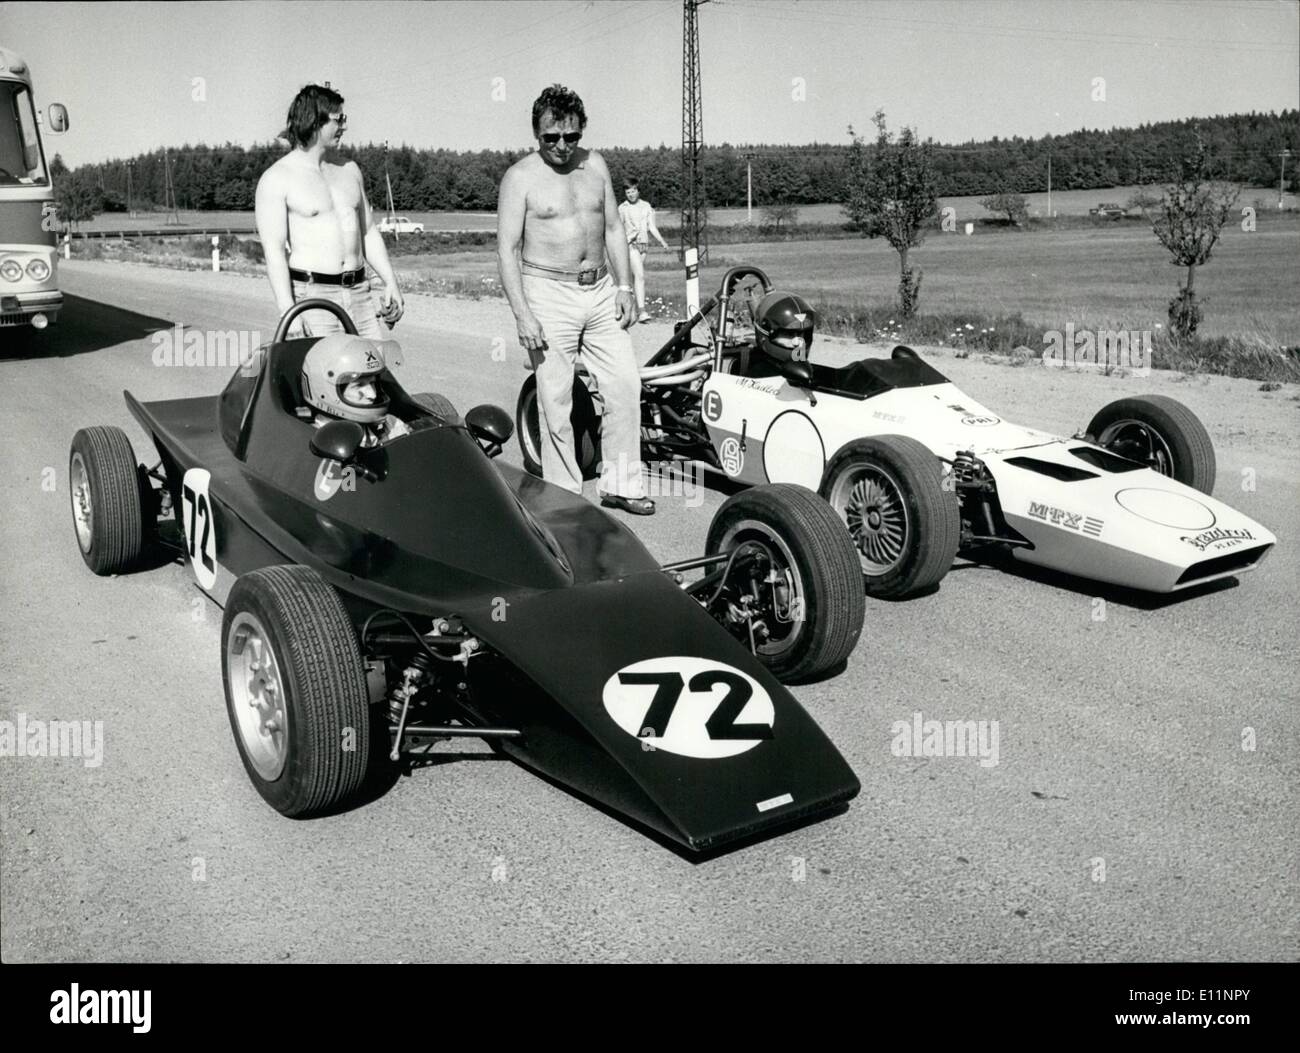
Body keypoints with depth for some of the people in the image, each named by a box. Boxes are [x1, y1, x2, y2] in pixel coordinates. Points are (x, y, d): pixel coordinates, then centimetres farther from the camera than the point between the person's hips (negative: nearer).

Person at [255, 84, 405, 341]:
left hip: (359, 293, 6)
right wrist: (288, 312, -21)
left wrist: (391, 282, 12)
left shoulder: (349, 170, 16)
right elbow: (273, 250, -11)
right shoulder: (276, 179, -3)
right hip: (309, 295, -6)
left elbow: (369, 232, 22)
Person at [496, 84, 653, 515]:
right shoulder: (520, 177, -6)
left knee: (626, 383, 1)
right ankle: (564, 496, 9)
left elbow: (613, 229, 14)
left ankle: (620, 484, 12)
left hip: (601, 292, 5)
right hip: (548, 294, -5)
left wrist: (624, 286, 5)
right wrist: (522, 315, -17)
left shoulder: (595, 164, 9)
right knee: (556, 401, -2)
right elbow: (507, 250, -9)